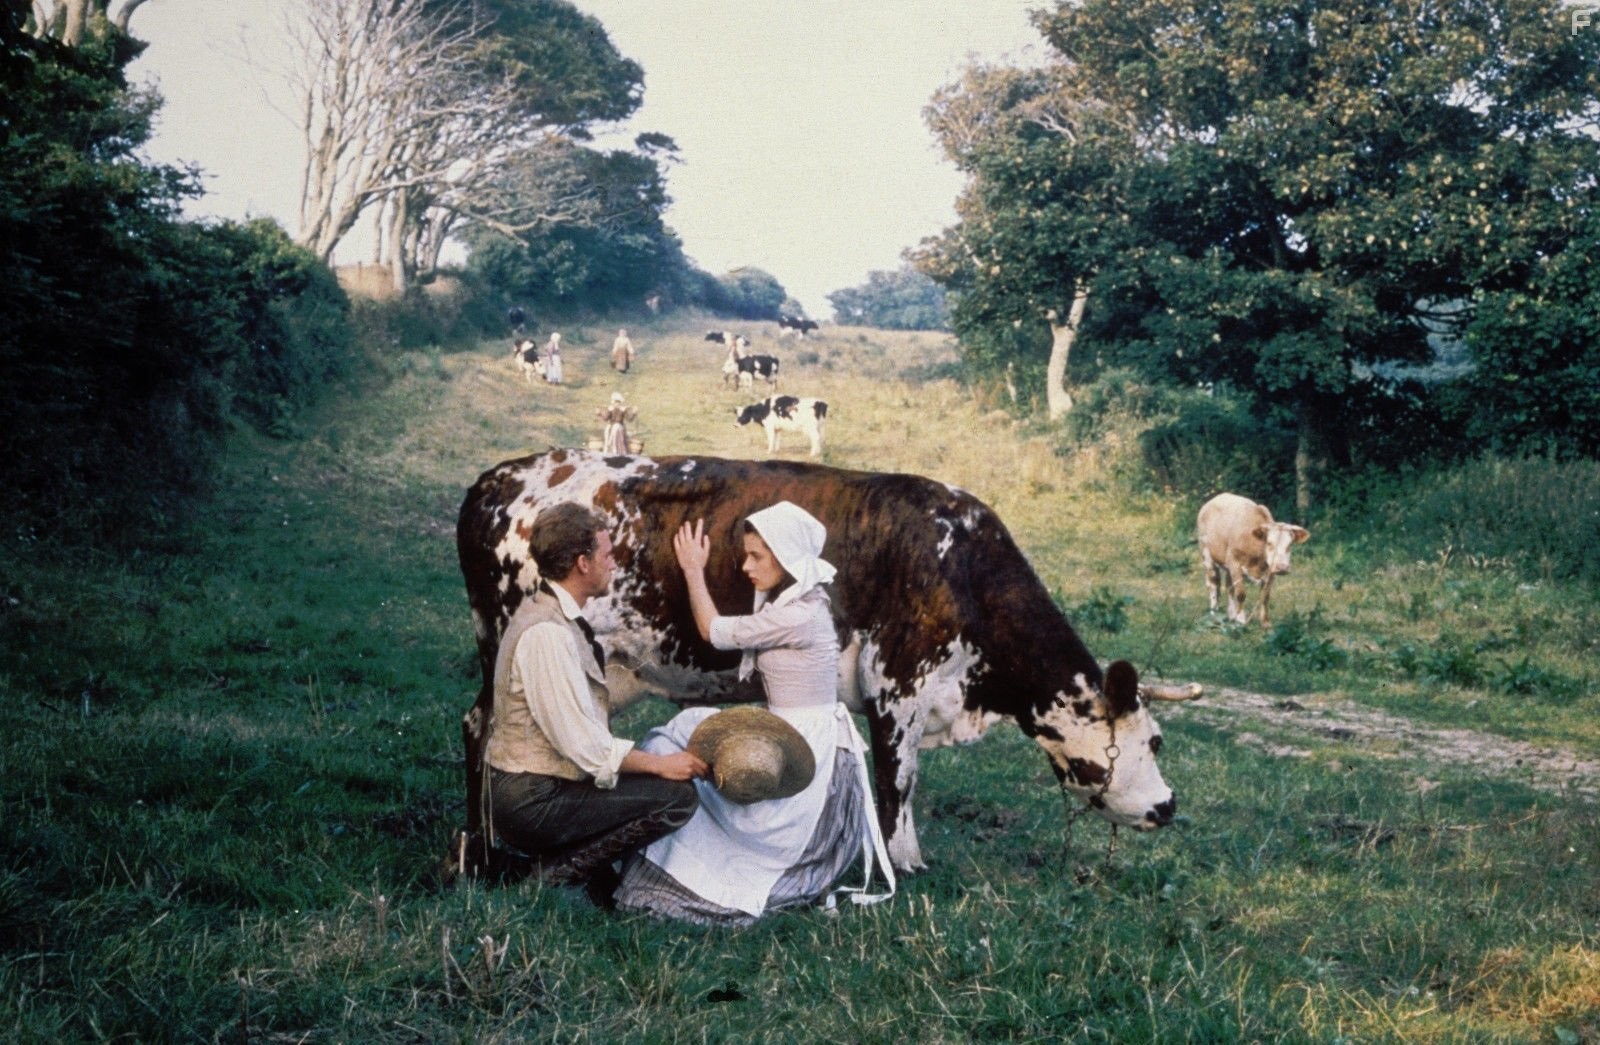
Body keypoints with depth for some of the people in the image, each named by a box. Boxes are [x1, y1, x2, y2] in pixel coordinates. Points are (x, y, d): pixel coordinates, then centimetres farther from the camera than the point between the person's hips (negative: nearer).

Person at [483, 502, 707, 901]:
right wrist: (659, 764, -11)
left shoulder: (546, 612, 10)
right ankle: (564, 869, -5)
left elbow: (577, 723, 15)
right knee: (678, 796, -12)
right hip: (532, 802, -10)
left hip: (523, 788, 10)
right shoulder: (546, 632, -21)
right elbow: (582, 744, -22)